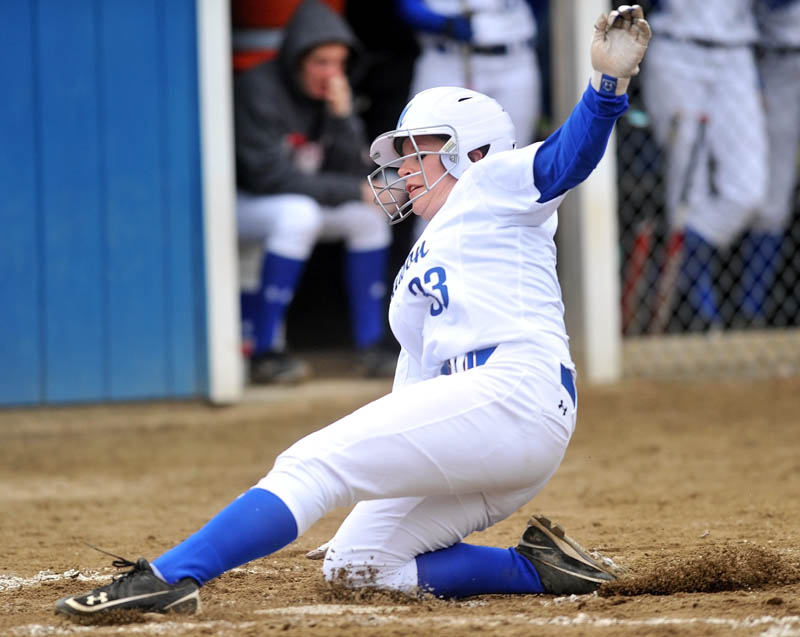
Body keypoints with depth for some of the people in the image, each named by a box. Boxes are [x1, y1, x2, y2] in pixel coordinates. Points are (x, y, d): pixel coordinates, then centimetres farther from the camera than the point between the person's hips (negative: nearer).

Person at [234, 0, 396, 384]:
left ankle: (372, 344, -8)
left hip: (298, 207, 7)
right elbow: (268, 175, -26)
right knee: (298, 213, -35)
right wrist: (353, 191, -24)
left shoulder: (330, 94, -1)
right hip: (239, 205, -7)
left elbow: (351, 175, -5)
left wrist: (343, 117, -21)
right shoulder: (259, 90, -21)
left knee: (367, 214, -12)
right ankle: (265, 354, -33)